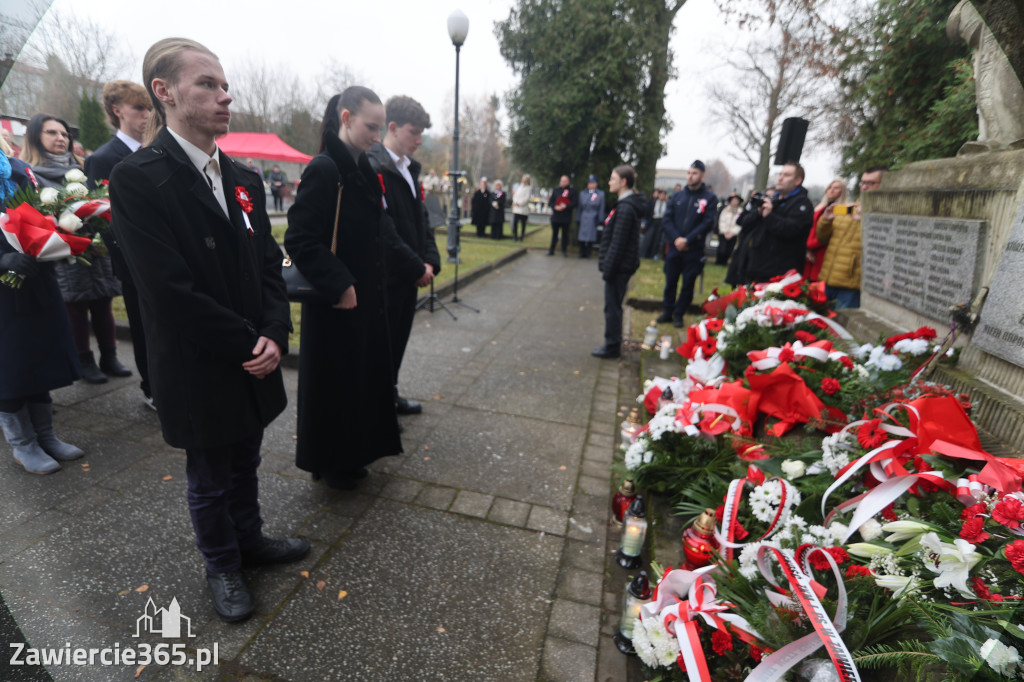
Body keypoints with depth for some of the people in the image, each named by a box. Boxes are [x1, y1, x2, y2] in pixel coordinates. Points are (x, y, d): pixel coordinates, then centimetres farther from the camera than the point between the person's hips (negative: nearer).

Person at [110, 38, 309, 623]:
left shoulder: (243, 178, 6)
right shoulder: (139, 179, -15)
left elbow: (269, 263, 4)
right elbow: (172, 292, -20)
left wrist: (274, 334, -10)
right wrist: (247, 346, -16)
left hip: (255, 360, 6)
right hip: (200, 371, -5)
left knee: (245, 464, 23)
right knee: (210, 481, 16)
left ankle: (250, 538, 45)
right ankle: (222, 566, 39)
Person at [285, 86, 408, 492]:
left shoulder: (364, 171, 11)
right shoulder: (323, 169, -15)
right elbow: (300, 240, -21)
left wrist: (414, 269, 10)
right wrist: (339, 287, -21)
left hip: (366, 299, 8)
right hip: (335, 306, -8)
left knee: (363, 375, 17)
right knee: (333, 381, 6)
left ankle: (352, 453, 36)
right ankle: (329, 463, 27)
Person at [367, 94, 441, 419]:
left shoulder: (409, 169, 13)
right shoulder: (373, 168, -16)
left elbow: (422, 219, 13)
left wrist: (430, 262, -1)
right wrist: (416, 268, -16)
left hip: (409, 275, 8)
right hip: (385, 276, -8)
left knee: (399, 335, 18)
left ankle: (390, 394, 35)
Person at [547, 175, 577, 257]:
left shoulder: (572, 191, 3)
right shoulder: (556, 190, 11)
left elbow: (574, 204, -5)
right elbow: (550, 202, 7)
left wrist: (565, 206, -19)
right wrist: (555, 207, -12)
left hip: (566, 217, -2)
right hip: (555, 216, 2)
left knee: (565, 234, 3)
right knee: (554, 234, 8)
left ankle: (564, 251, 12)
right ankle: (551, 250, 16)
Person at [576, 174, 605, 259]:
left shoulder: (600, 194, 4)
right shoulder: (582, 193, 11)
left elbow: (601, 208, 3)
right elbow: (579, 206, 12)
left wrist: (600, 220, -1)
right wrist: (578, 218, 7)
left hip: (593, 219, -2)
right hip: (583, 218, 2)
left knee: (591, 237, -1)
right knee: (581, 236, 0)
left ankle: (588, 253, 8)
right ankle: (582, 253, 10)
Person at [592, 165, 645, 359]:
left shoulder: (626, 208, -18)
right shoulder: (627, 205, 13)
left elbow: (618, 243, -22)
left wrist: (608, 268, -19)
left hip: (619, 266, -10)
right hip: (621, 265, 10)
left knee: (612, 307, 0)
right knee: (613, 306, 16)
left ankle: (612, 346, 10)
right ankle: (613, 343, 27)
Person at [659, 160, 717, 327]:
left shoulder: (709, 198, -1)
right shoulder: (677, 196, 8)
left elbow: (708, 223, -9)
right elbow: (666, 220, 3)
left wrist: (687, 240, -17)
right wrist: (676, 238, -12)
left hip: (694, 250, -2)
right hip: (673, 247, 3)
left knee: (688, 284, 4)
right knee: (670, 281, 9)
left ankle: (678, 314, 16)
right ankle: (667, 311, 22)